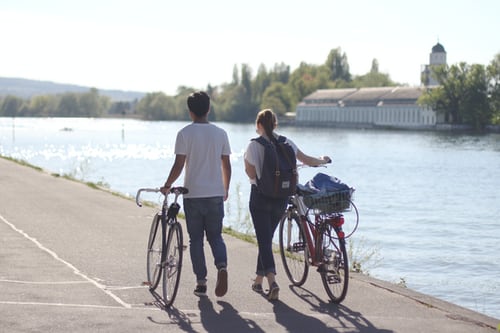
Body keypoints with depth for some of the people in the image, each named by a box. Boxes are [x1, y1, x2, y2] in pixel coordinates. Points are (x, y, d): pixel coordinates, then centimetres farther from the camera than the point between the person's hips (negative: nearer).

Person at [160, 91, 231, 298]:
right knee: (215, 236, 12)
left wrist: (167, 185, 4)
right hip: (216, 194, 2)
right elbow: (226, 165, 6)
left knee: (196, 239, 8)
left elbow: (178, 165, -10)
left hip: (193, 194, -2)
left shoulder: (185, 133, -6)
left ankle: (201, 282, 8)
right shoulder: (220, 133, 4)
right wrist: (226, 189, 20)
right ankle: (222, 265, -16)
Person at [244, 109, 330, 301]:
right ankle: (259, 281, 28)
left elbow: (251, 173, -9)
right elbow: (307, 160, 12)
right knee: (267, 239, 19)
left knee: (264, 240, -4)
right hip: (281, 197, 4)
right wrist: (323, 161, 31)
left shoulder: (254, 145, -10)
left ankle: (272, 281, -23)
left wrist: (246, 160, 11)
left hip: (261, 196, -4)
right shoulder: (286, 143, 1)